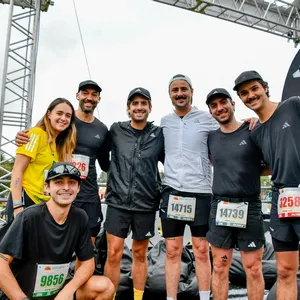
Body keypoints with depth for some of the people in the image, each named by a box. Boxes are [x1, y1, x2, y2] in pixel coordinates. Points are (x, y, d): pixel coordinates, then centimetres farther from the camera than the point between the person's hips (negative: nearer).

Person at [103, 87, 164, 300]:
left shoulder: (160, 134, 2)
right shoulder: (116, 130, 2)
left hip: (146, 204, 1)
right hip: (118, 202, -1)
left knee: (140, 254, 14)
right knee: (114, 254, 0)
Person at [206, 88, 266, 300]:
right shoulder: (211, 138, 8)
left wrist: (250, 172, -5)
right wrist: (233, 171, 11)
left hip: (249, 207, -3)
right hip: (220, 208, 3)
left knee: (253, 268, 4)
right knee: (220, 268, 8)